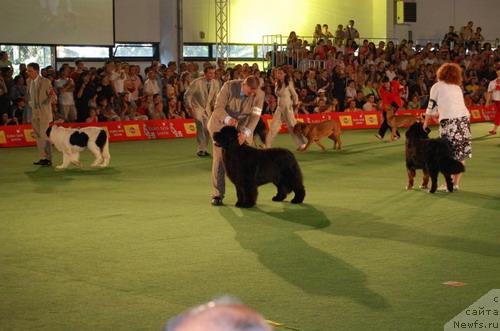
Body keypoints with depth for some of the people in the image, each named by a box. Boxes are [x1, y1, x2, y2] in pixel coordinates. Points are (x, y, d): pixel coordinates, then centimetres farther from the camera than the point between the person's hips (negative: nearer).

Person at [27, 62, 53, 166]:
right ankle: (43, 157, 16)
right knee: (38, 135, 9)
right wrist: (30, 102, 10)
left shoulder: (45, 81, -10)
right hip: (34, 112, 7)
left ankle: (48, 159, -6)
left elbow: (52, 94, -10)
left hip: (44, 112, -7)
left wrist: (46, 103, -22)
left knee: (44, 135, -10)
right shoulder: (29, 81, 9)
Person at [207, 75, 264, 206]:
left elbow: (255, 116, -20)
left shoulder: (259, 95, -17)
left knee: (244, 159, -2)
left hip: (242, 128, 2)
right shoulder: (229, 87, -22)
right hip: (221, 124, -2)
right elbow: (218, 107, -22)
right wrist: (228, 119, -42)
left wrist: (245, 133, -36)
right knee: (219, 158, -5)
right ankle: (218, 194, 1)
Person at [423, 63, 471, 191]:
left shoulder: (437, 86, 8)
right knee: (461, 153, 7)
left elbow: (431, 107, 9)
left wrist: (425, 124, 19)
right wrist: (436, 113, 39)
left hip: (449, 121, -5)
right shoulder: (457, 88, 24)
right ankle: (456, 184, 10)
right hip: (464, 118, 5)